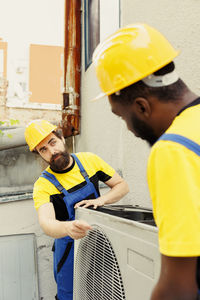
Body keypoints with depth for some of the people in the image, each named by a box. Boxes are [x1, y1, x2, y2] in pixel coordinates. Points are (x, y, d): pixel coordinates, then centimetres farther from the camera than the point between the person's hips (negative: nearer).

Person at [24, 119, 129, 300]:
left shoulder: (89, 160, -7)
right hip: (70, 249, -2)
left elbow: (122, 185, -1)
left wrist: (100, 200, -20)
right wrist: (68, 228, -55)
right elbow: (46, 223, -33)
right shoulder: (43, 185, -16)